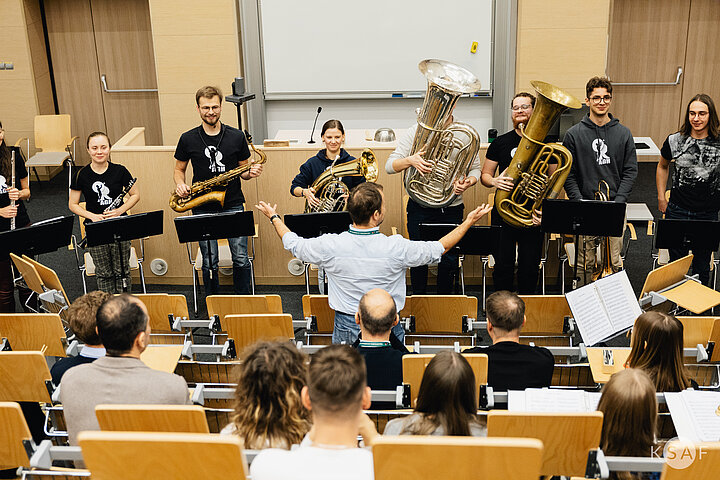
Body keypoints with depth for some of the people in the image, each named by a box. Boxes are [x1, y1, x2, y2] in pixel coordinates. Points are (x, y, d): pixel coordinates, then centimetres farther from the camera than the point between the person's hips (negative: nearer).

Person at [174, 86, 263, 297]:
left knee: (241, 259, 1)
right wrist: (180, 184, -7)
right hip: (203, 208, 0)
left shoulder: (236, 136, 2)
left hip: (233, 205, 0)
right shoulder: (188, 139, 1)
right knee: (209, 262, 5)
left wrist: (251, 172, -12)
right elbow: (179, 169, 14)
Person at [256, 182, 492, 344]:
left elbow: (292, 243, 5)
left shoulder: (331, 246, -15)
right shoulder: (397, 248, -18)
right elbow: (439, 248, -1)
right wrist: (469, 221, 12)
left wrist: (274, 217, 23)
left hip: (347, 329, 2)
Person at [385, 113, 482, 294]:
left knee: (449, 260, 6)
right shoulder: (417, 131, -1)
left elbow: (475, 168, 11)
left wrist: (468, 182, -12)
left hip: (451, 207, 1)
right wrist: (410, 160, -25)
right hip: (420, 207, -1)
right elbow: (390, 165, -4)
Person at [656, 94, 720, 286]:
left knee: (702, 267, 10)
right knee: (676, 263, 9)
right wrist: (661, 198, 12)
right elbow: (662, 166, 17)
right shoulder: (674, 141, -1)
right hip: (677, 211, 1)